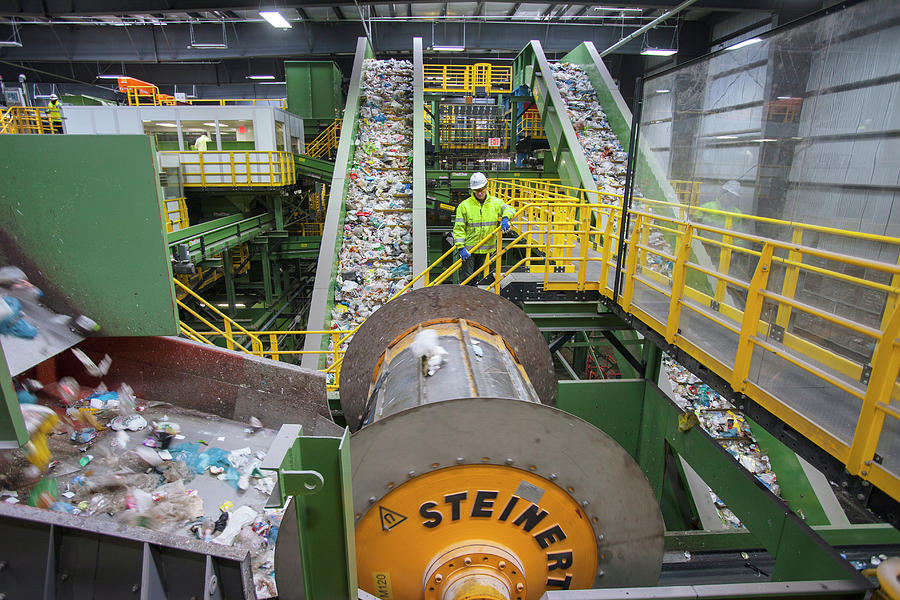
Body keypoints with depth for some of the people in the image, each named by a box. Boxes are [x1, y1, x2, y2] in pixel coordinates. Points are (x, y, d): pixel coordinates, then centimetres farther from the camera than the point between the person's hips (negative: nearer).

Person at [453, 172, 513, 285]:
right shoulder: (464, 205, -8)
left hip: (485, 248, 4)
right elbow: (458, 228, -9)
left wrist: (505, 218, -29)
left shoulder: (495, 202, 2)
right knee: (466, 276, -2)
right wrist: (460, 247, -17)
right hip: (469, 248, -4)